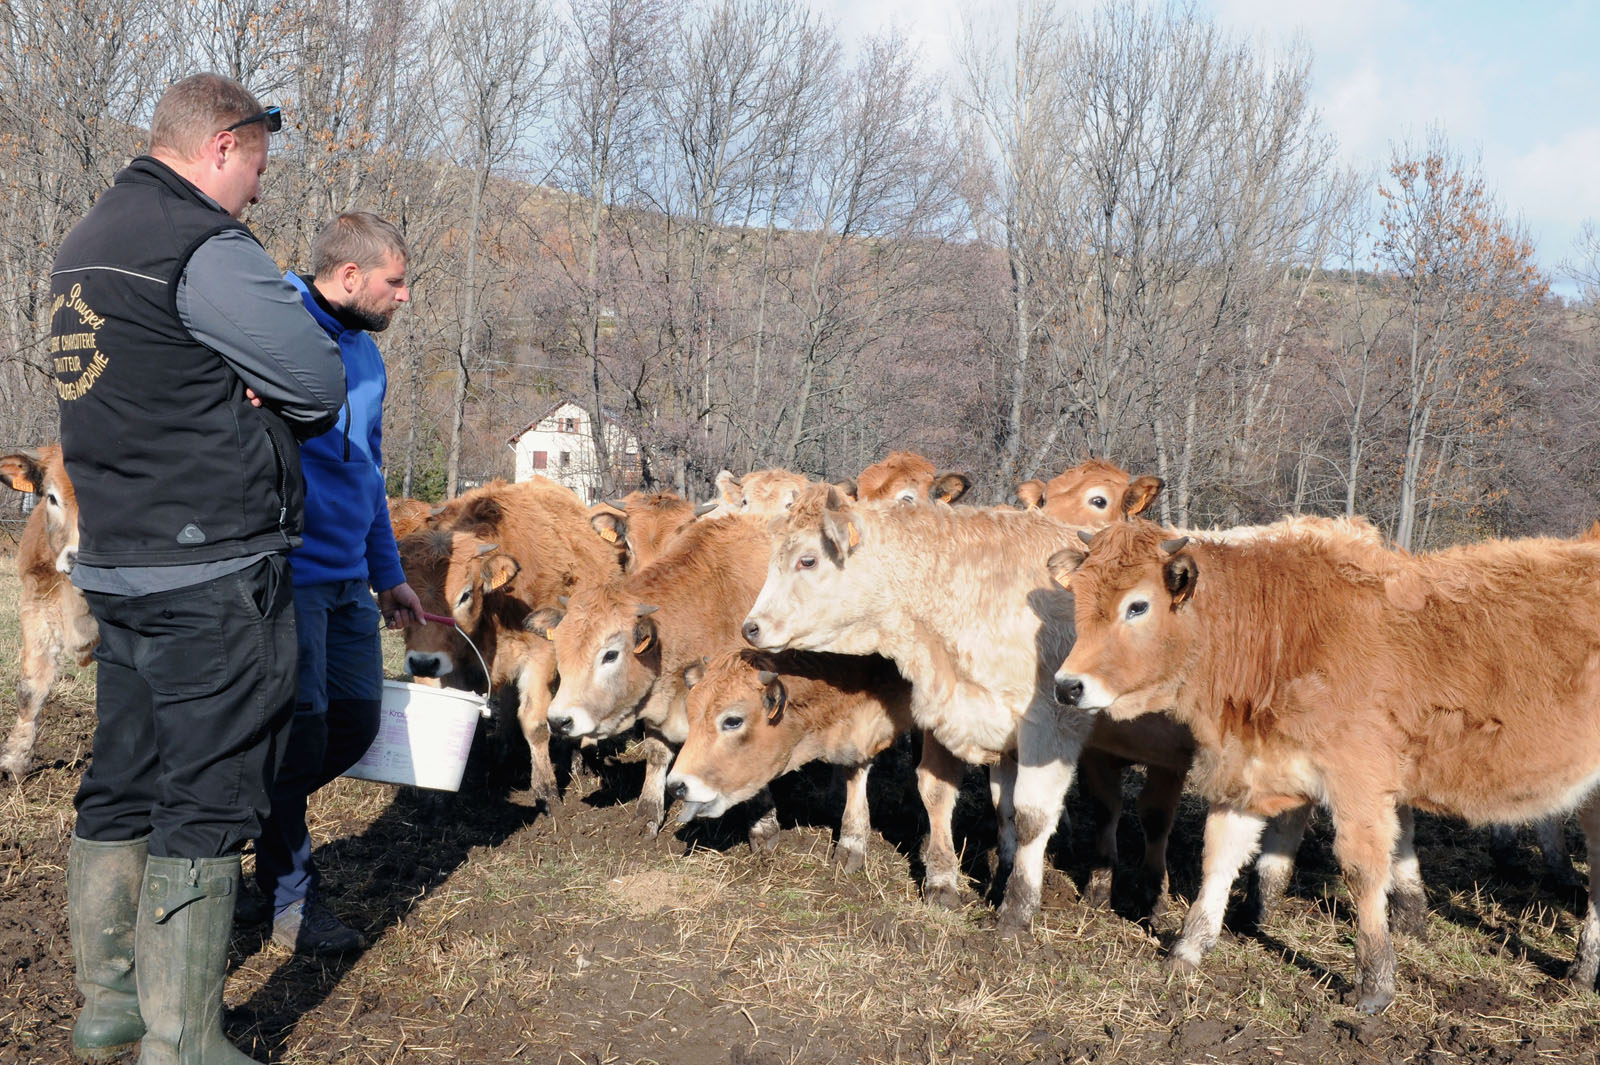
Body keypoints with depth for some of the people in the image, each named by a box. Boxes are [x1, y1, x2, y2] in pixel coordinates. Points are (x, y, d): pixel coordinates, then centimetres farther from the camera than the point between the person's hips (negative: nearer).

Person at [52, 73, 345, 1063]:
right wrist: (267, 405, 6)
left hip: (115, 562, 9)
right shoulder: (204, 247, -15)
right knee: (206, 803, -1)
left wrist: (240, 401, 2)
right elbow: (323, 384, -13)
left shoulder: (85, 243, 16)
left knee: (122, 786, 16)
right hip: (214, 572, -9)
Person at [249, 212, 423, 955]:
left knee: (357, 721, 11)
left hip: (347, 577, 8)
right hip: (285, 568, -8)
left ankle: (262, 813, 35)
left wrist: (388, 575, 23)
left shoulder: (366, 353, 16)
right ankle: (289, 892, 17)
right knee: (301, 728, -2)